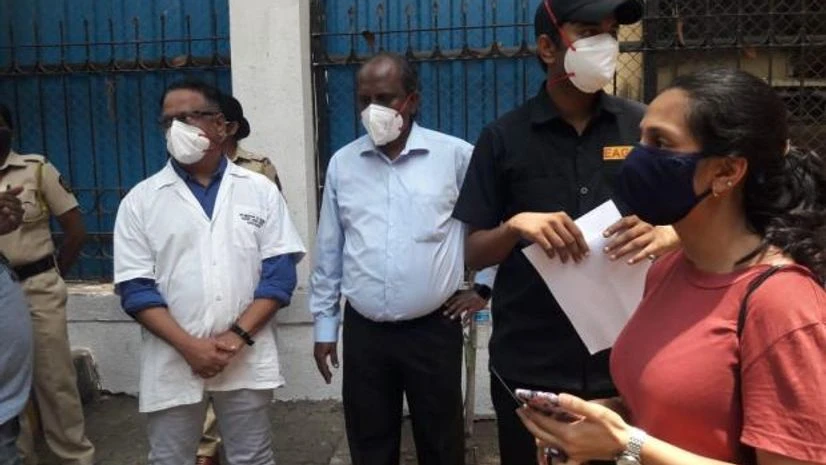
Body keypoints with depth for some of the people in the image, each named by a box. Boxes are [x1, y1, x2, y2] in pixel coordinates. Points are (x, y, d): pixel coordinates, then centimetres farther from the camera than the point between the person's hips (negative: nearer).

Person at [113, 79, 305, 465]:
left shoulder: (260, 190, 2)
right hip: (172, 360, 0)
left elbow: (280, 271, -3)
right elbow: (136, 287, -3)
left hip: (246, 357, 0)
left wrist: (238, 336, -13)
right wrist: (189, 346, -14)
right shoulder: (140, 200, 2)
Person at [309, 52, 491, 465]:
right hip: (363, 331, 3)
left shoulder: (456, 155, -5)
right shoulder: (342, 163, 4)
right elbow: (328, 252, 9)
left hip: (434, 329, -2)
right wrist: (324, 325, 10)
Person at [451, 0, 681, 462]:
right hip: (529, 367, -1)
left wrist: (663, 234, -18)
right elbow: (474, 254, -1)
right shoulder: (503, 138, -2)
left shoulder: (643, 126, 1)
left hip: (625, 358, 1)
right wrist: (515, 225, -21)